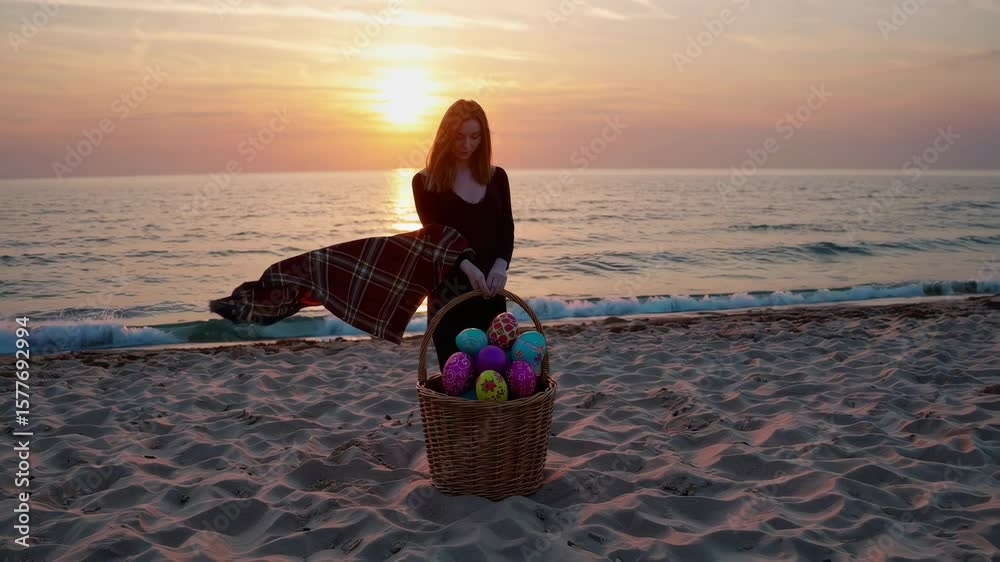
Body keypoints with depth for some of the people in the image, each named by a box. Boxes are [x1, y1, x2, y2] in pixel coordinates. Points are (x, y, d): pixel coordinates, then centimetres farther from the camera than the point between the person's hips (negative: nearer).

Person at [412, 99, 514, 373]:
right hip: (448, 291, -3)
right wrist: (467, 267, -26)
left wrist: (500, 265, -17)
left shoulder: (496, 177, 7)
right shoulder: (426, 181, -2)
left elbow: (507, 228, 2)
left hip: (490, 290, 3)